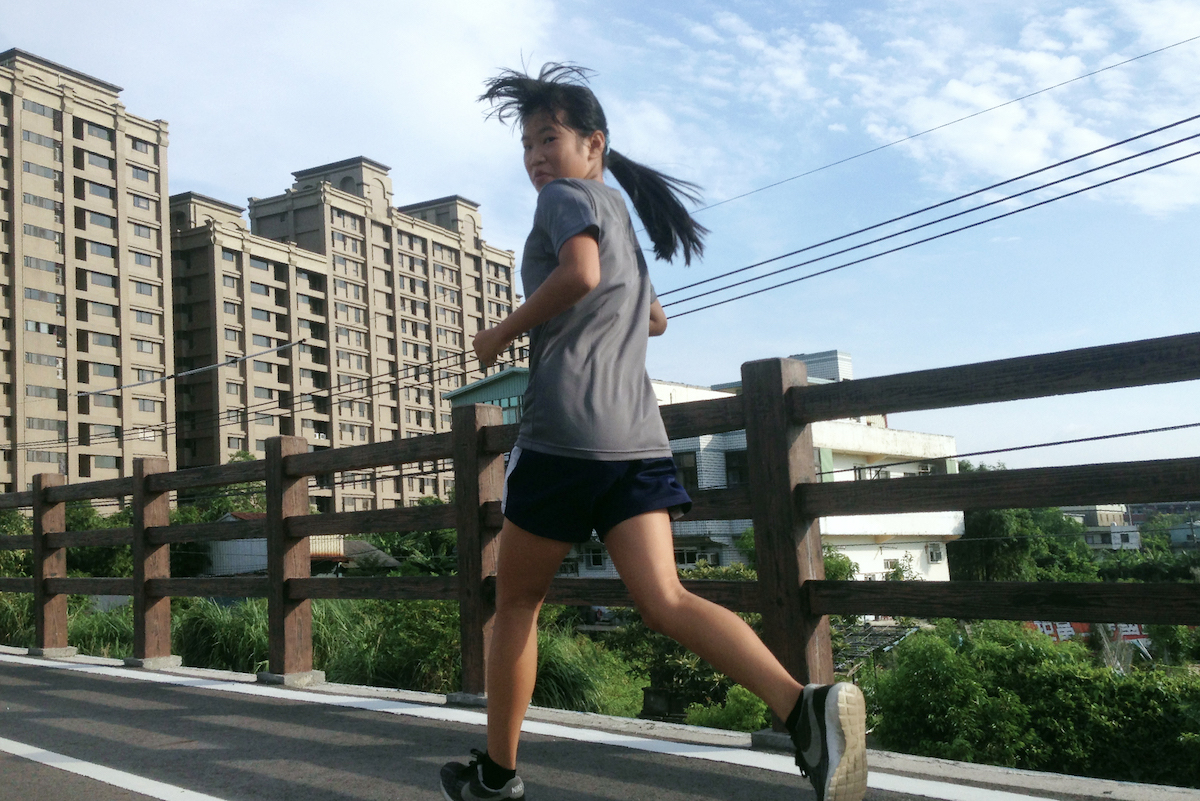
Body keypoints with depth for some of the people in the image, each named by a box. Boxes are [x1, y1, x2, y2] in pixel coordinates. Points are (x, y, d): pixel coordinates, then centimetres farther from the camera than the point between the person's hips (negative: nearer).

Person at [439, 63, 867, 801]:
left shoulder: (568, 196, 2)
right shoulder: (623, 218, 27)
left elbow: (579, 273, -20)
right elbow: (655, 320, 40)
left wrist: (501, 334, -8)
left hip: (566, 432, -7)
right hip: (639, 435, 7)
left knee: (517, 602, 10)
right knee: (666, 602, -6)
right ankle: (805, 705, -27)